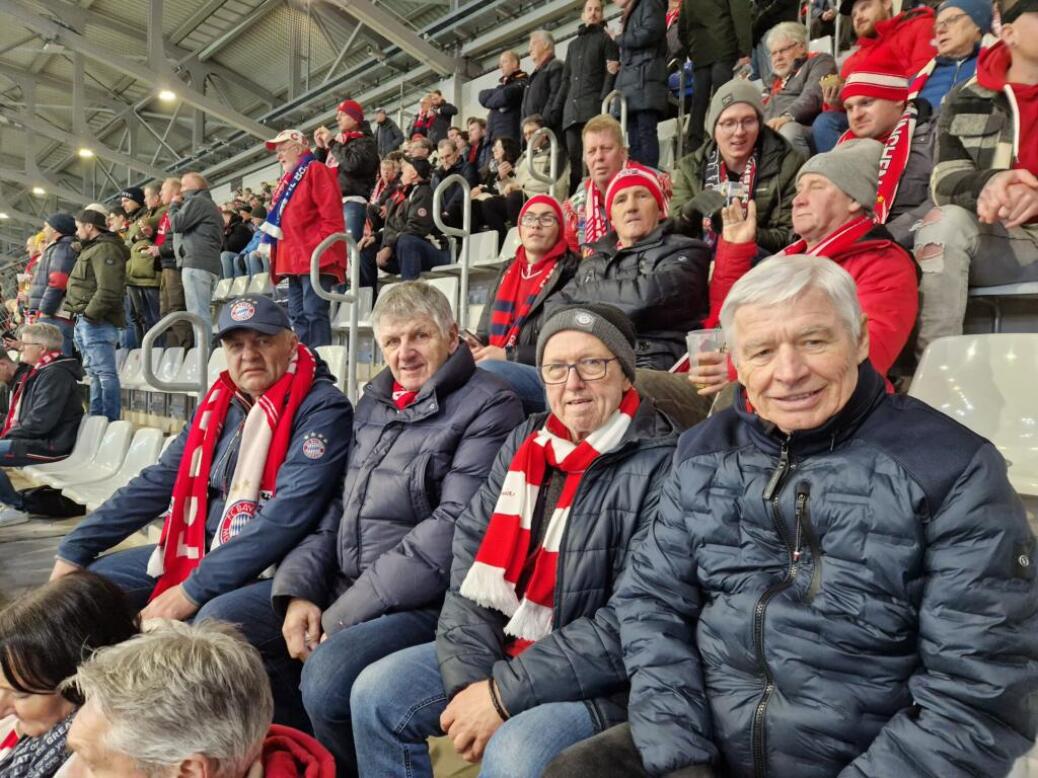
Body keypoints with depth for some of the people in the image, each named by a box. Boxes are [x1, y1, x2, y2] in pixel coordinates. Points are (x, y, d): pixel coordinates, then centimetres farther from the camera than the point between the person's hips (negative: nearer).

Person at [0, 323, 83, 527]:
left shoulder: (55, 374, -16)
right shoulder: (41, 371, 16)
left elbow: (40, 422, -24)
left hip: (50, 446, -11)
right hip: (38, 439, 11)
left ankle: (17, 507, -7)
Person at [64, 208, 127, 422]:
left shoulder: (105, 249, -11)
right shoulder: (91, 249, 23)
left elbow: (108, 290, -23)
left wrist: (90, 313, -19)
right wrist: (81, 316, 18)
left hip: (96, 322, -11)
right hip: (85, 321, 11)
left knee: (105, 372, -11)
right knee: (95, 373, 13)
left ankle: (110, 421, -11)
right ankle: (96, 419, 19)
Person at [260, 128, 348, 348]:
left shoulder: (316, 171, -3)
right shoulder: (288, 179, 24)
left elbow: (332, 214, -13)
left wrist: (319, 248, -18)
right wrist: (269, 247, 18)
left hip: (314, 258, -9)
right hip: (295, 260, 9)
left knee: (314, 313, -13)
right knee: (297, 315, 7)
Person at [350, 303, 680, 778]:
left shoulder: (662, 464, -16)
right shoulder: (525, 443, 4)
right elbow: (472, 559, 0)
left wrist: (505, 692, -20)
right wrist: (469, 676, -13)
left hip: (606, 679, -6)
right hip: (505, 649, 6)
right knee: (377, 693, 1)